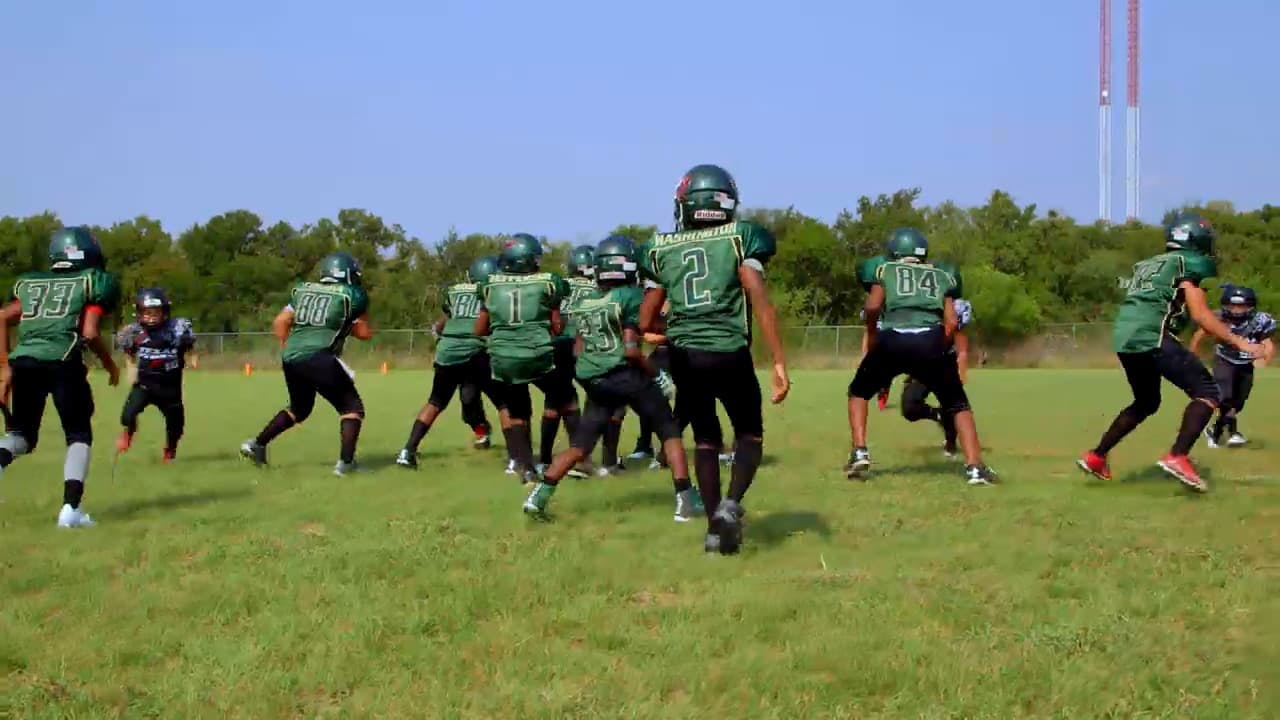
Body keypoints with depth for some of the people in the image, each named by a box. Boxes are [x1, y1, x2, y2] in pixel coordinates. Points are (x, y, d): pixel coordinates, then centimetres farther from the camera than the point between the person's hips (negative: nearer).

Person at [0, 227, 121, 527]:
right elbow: (90, 333, -1)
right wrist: (109, 363, 15)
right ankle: (71, 507, -3)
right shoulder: (95, 282, 11)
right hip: (62, 362, -4)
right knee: (79, 435, 11)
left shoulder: (30, 283, 24)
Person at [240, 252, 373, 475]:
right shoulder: (353, 295, 4)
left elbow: (279, 323, 17)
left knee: (299, 408, 28)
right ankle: (345, 462, -5)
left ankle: (257, 445, 27)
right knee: (352, 407, 7)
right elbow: (363, 332, 10)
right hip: (319, 358, -6)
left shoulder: (303, 290, 18)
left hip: (290, 358, 6)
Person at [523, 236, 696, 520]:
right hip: (628, 376, -5)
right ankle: (685, 499, 0)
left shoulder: (584, 303, 13)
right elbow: (631, 350, -13)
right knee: (670, 432, 8)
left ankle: (539, 494, 3)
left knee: (579, 446, 13)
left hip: (595, 382, 6)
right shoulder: (630, 296, -7)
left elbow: (579, 352, 14)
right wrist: (657, 377, -2)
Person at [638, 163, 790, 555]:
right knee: (750, 434, 15)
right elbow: (761, 304, -12)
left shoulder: (662, 249, 7)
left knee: (706, 439, 17)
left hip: (685, 357, 3)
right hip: (730, 354, -3)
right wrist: (779, 363, -12)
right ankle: (731, 504, -9)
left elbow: (646, 323, 11)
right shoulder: (740, 238, -2)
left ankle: (715, 528, 13)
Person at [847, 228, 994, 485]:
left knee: (859, 392, 24)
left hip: (892, 341, -1)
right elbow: (951, 323, 14)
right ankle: (975, 467, 5)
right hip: (930, 341, 1)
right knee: (958, 404, 17)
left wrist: (872, 339, 19)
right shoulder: (942, 275, 27)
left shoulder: (884, 269, 21)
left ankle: (860, 453, 11)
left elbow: (873, 306, 4)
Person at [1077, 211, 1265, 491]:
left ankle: (1096, 456, 28)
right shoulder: (1189, 263, 5)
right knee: (1207, 392, -4)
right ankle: (1177, 457, -21)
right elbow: (1200, 315, -4)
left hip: (1122, 337, 8)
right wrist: (1239, 342, -1)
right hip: (1151, 336, -8)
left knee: (1146, 403, 28)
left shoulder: (1148, 264, 28)